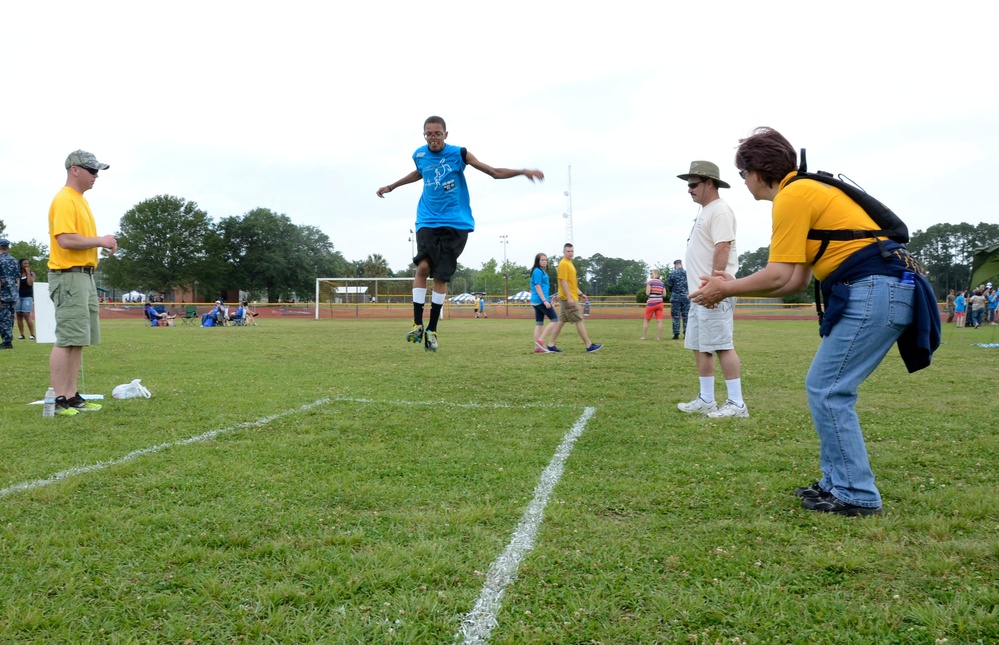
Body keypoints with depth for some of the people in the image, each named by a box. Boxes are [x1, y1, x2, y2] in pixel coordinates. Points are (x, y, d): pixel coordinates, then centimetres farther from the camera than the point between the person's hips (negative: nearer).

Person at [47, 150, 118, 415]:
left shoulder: (80, 200, 20)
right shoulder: (64, 200, -12)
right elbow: (65, 239, -22)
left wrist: (102, 243, 10)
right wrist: (100, 240, -15)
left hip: (85, 275, 10)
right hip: (69, 276, -10)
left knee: (79, 340, 10)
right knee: (67, 340, -9)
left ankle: (71, 396, 16)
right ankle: (59, 400, -5)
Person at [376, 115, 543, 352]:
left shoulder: (458, 154, -4)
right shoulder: (419, 155, 5)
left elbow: (494, 172, -2)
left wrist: (523, 172, -13)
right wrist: (391, 187, 39)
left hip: (455, 223, -2)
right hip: (428, 221, 2)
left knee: (441, 276, -2)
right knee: (423, 266, -20)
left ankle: (432, 329, 10)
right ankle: (417, 323, -10)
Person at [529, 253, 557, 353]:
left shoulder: (542, 271, 18)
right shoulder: (538, 271, -11)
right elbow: (537, 287, -17)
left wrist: (546, 300, 27)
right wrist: (545, 301, -21)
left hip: (537, 301, 10)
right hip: (541, 300, -10)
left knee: (539, 323, 7)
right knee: (554, 319, -6)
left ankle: (537, 348, 7)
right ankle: (541, 340, -10)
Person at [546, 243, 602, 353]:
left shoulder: (569, 264, 17)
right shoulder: (563, 264, -13)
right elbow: (563, 281, -19)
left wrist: (580, 293, 20)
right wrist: (569, 297, -23)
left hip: (569, 298, 10)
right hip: (568, 298, -10)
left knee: (561, 321, 10)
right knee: (579, 321, -6)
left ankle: (551, 345, 12)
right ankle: (589, 346, -3)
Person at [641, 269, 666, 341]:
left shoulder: (650, 282, -7)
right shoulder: (662, 283, 8)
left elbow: (647, 293, -13)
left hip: (651, 303, -4)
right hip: (660, 303, 4)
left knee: (647, 320, 7)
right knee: (659, 321, 1)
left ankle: (643, 336, 8)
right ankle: (658, 337, 1)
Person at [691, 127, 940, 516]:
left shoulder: (792, 196, -9)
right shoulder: (807, 191, 22)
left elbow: (779, 277, -12)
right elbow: (797, 280, 18)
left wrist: (727, 289, 1)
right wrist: (733, 285, 18)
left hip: (873, 291, -10)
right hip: (884, 291, 10)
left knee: (827, 390, -6)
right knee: (827, 388, 13)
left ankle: (857, 495, 1)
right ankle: (837, 482, 20)